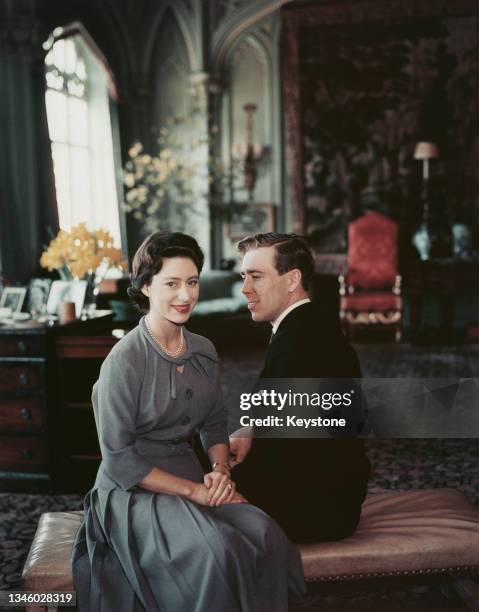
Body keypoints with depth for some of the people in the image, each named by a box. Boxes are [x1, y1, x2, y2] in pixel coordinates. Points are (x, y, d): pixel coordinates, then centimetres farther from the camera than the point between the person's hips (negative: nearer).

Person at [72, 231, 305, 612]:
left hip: (190, 475, 6)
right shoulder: (124, 361, -15)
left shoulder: (204, 351, 4)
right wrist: (194, 491, -16)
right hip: (135, 491, -5)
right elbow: (119, 460, -14)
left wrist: (220, 472, -5)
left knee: (266, 535, -23)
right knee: (217, 551, -31)